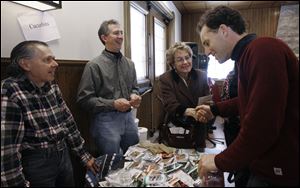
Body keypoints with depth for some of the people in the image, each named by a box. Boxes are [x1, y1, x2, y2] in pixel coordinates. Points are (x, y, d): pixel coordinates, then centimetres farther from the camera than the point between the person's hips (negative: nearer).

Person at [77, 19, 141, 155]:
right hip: (106, 120, -6)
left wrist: (134, 96, -4)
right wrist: (113, 104, -19)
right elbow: (84, 99, -12)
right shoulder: (94, 65, -10)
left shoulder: (129, 64, 9)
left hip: (128, 117, 6)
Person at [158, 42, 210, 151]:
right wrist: (189, 111, -32)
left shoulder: (201, 75, 6)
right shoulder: (165, 79, -5)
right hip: (176, 126, -2)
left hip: (199, 128, 3)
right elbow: (170, 105, -15)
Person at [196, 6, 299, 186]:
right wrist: (215, 109, 18)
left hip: (280, 171, -9)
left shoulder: (264, 49, -24)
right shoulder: (250, 53, 9)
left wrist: (220, 161, -17)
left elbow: (261, 127, -29)